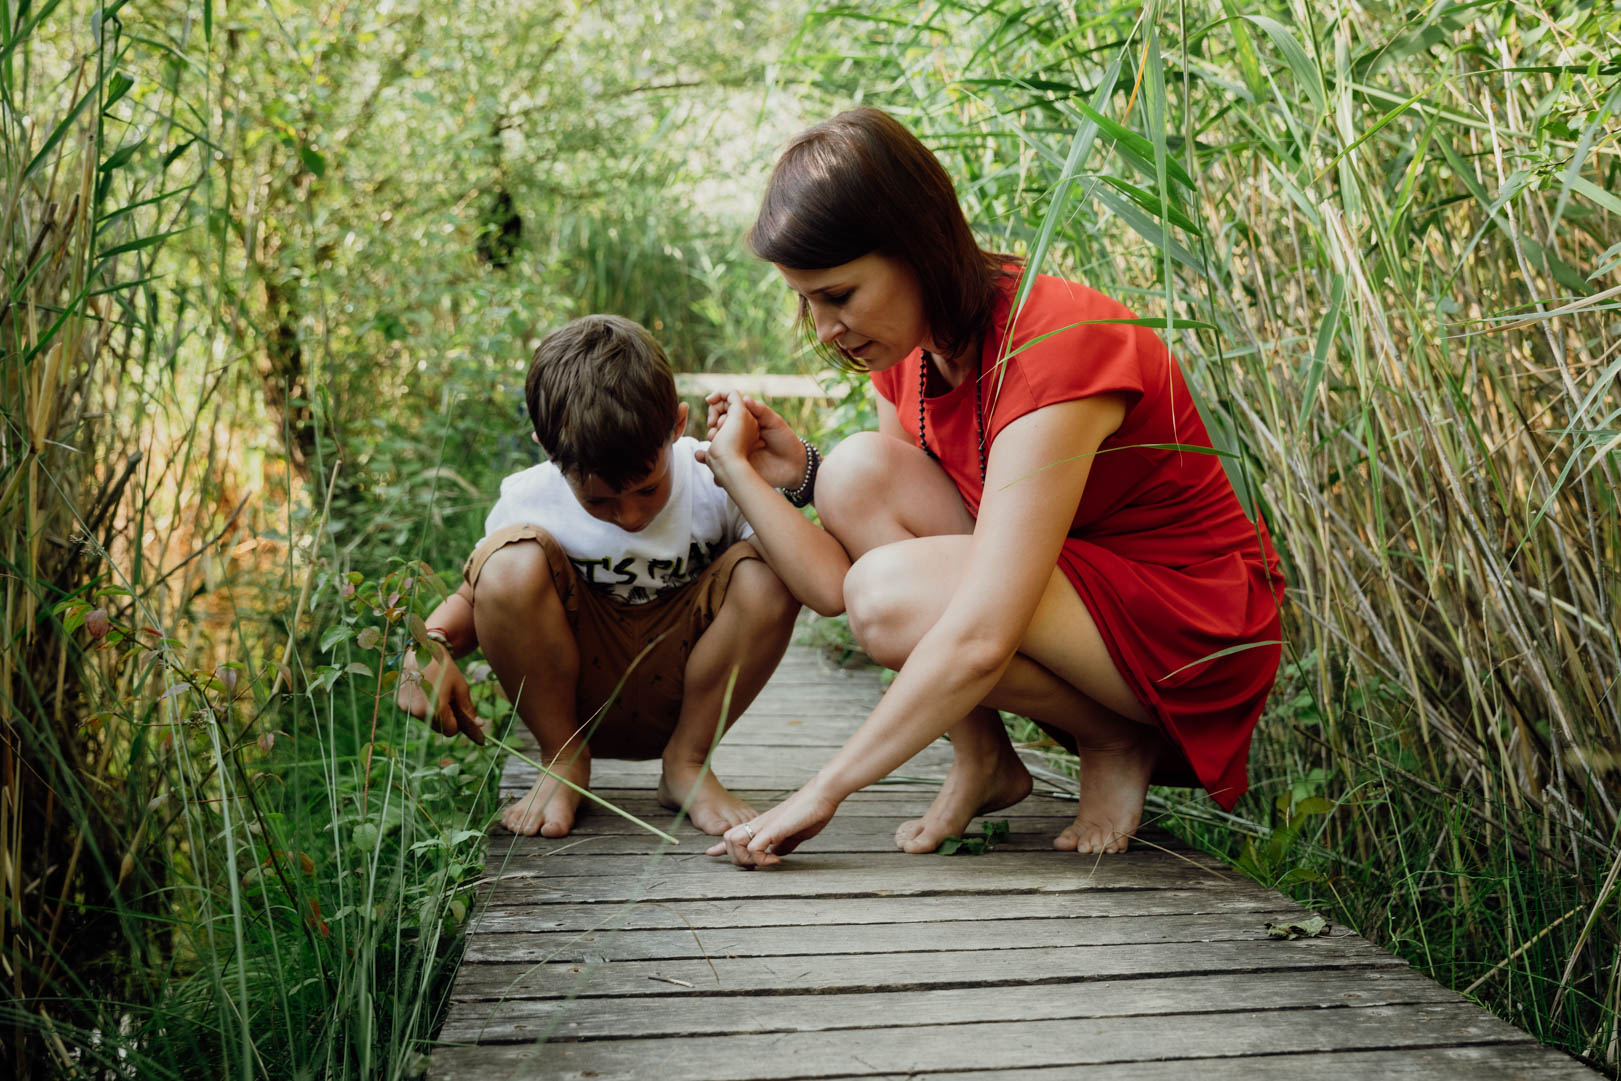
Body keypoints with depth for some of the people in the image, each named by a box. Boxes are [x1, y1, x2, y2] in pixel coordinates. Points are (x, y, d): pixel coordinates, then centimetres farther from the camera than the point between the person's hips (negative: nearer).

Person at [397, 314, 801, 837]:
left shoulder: (716, 481, -17)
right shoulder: (528, 501, -15)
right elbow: (472, 598, 0)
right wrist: (429, 646, -22)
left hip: (681, 695, 0)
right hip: (570, 698, 0)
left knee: (765, 574, -28)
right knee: (512, 561, -28)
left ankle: (686, 762, -3)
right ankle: (563, 760, -4)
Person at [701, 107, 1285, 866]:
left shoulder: (1054, 347, -28)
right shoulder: (909, 352, -1)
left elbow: (978, 640, -34)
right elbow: (837, 587, -4)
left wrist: (822, 792, -29)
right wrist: (744, 476, -12)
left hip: (1198, 637, -8)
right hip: (1073, 593, 8)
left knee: (896, 596, -29)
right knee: (858, 471, -12)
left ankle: (1118, 746, -3)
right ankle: (982, 760, -4)